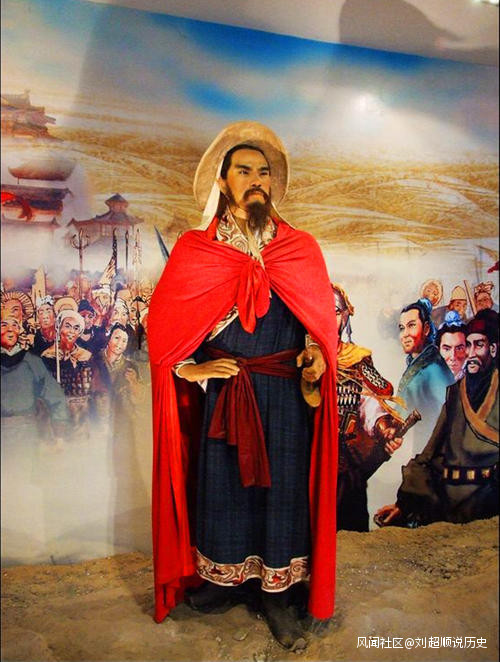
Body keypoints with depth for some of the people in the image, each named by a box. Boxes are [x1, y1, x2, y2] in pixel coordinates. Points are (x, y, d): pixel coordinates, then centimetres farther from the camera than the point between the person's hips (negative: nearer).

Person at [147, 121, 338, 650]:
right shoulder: (194, 250, 2)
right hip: (221, 393, 0)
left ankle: (276, 594, 29)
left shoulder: (301, 249, 6)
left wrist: (316, 355, -8)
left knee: (282, 487, 8)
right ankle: (226, 580, 36)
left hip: (286, 394, 1)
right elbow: (161, 321, 2)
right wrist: (188, 368, -9)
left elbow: (321, 319, 11)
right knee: (221, 486, 11)